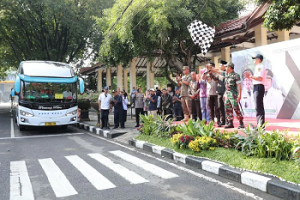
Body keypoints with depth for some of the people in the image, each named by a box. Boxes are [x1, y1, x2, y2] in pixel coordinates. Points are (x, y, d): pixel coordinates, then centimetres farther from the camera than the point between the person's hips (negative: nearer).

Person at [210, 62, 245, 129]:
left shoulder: (236, 75, -7)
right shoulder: (225, 74, 13)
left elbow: (239, 85, -12)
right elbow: (218, 71, 24)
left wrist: (239, 94, -18)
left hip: (233, 94, -8)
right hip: (227, 94, 8)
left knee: (236, 108, -10)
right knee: (228, 109, 6)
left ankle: (241, 123, -5)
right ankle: (230, 123, 12)